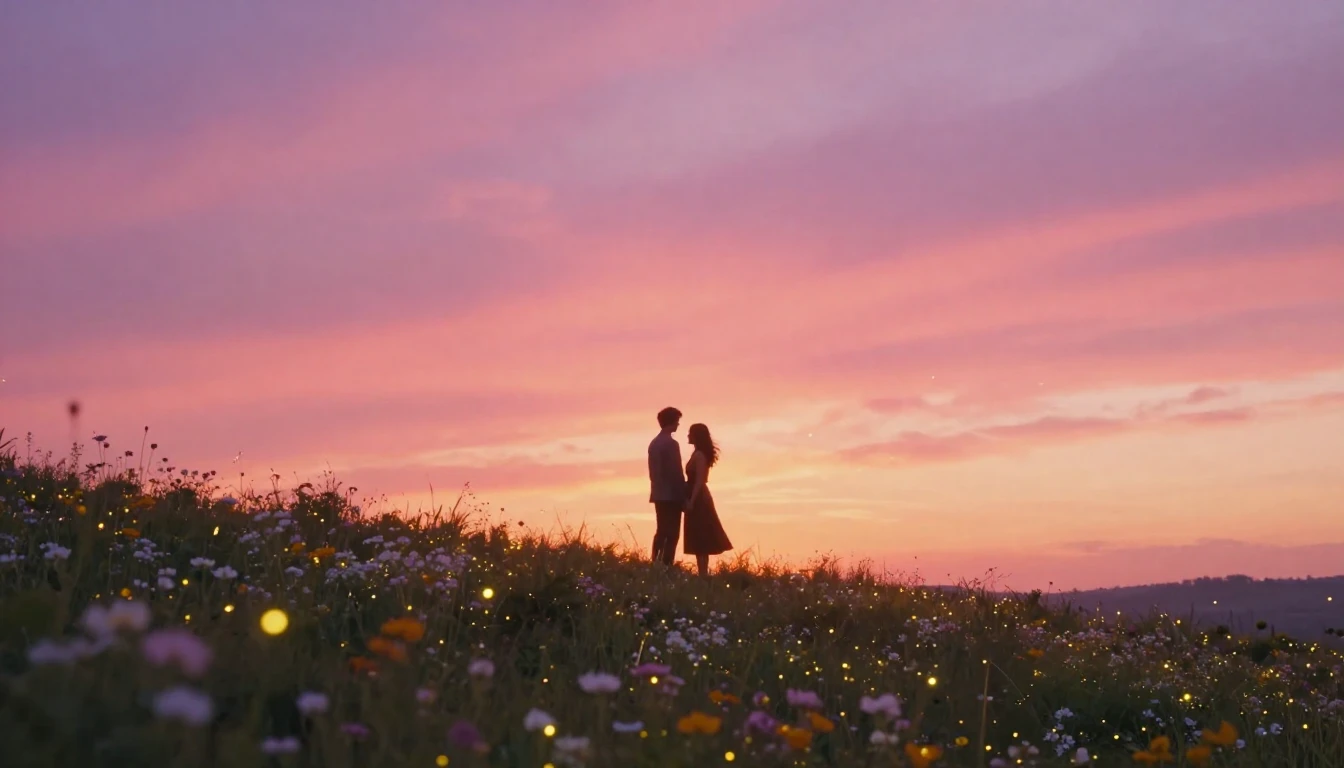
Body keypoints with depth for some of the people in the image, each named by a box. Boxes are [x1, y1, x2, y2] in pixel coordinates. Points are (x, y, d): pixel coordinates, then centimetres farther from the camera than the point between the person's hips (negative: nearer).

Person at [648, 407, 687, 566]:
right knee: (672, 534, -7)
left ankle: (656, 565, 11)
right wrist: (684, 497, -11)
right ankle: (666, 566, -11)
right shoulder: (671, 443, -14)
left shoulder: (654, 443, 13)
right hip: (671, 495, -8)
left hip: (659, 494, 8)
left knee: (661, 532, 12)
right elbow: (676, 473, -16)